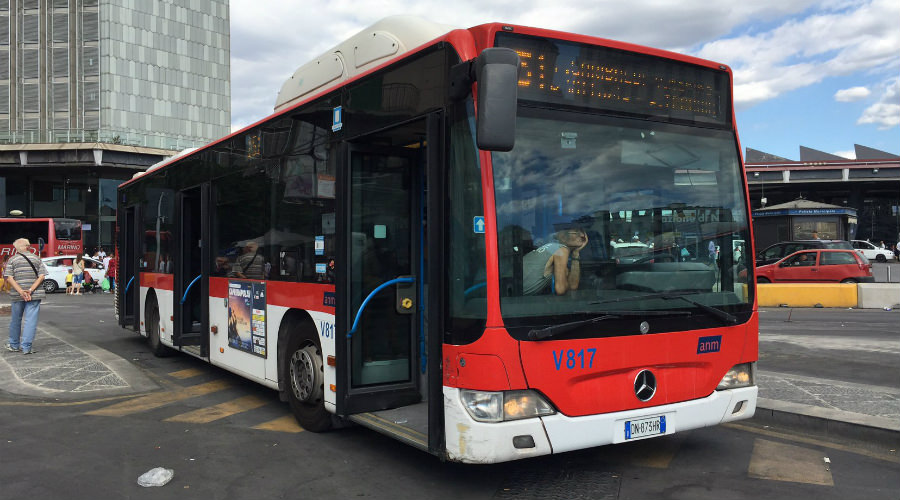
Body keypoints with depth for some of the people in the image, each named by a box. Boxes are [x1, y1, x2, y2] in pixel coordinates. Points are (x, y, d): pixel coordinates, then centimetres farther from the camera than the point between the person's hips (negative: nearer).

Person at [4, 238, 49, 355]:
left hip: (17, 295, 0)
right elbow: (42, 276, -4)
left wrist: (21, 292, -14)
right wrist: (31, 290, -11)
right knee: (31, 320, 0)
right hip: (35, 295, 0)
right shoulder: (37, 259, 6)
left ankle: (14, 345, 29)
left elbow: (9, 278, -8)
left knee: (15, 320, 15)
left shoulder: (12, 260, 2)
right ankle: (27, 347, -4)